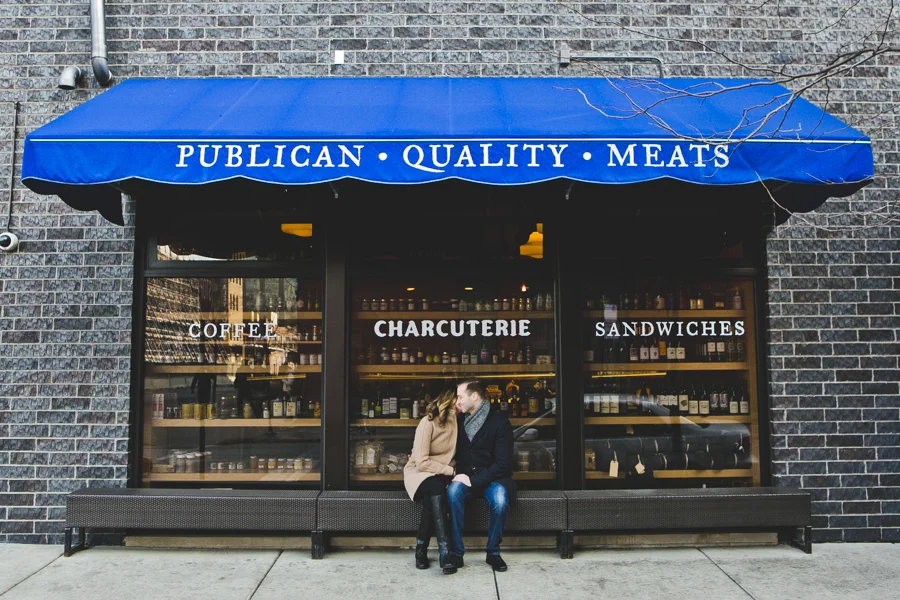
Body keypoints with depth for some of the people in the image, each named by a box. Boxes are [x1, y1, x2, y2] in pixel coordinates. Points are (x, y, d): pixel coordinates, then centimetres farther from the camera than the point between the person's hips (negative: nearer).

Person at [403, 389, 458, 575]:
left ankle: (421, 549, -21)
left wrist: (452, 470, -12)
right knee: (434, 486, -37)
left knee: (432, 500, -32)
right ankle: (444, 552, -41)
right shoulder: (428, 422, -15)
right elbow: (422, 462, -19)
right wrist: (451, 471, -20)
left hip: (441, 474, 4)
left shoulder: (457, 421, 3)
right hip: (419, 472, -4)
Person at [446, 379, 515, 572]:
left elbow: (503, 462, -14)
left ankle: (493, 552, -10)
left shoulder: (499, 421, -8)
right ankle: (456, 552, -22)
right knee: (453, 491, -31)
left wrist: (474, 480, -21)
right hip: (466, 477, 3)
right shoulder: (460, 421, 8)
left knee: (500, 500, -35)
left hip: (493, 478, -3)